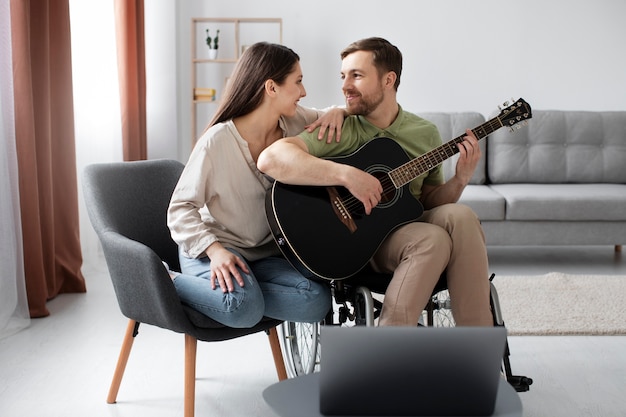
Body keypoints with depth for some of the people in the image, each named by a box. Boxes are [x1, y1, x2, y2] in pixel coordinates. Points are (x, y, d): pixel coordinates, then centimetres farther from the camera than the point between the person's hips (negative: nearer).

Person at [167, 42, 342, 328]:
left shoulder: (295, 122, -1)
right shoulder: (218, 140, -17)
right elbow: (181, 207, -13)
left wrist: (336, 113, -6)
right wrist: (215, 250, -30)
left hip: (266, 253, 5)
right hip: (212, 250, -5)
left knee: (317, 302, -21)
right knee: (244, 308, -34)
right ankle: (171, 283, -8)